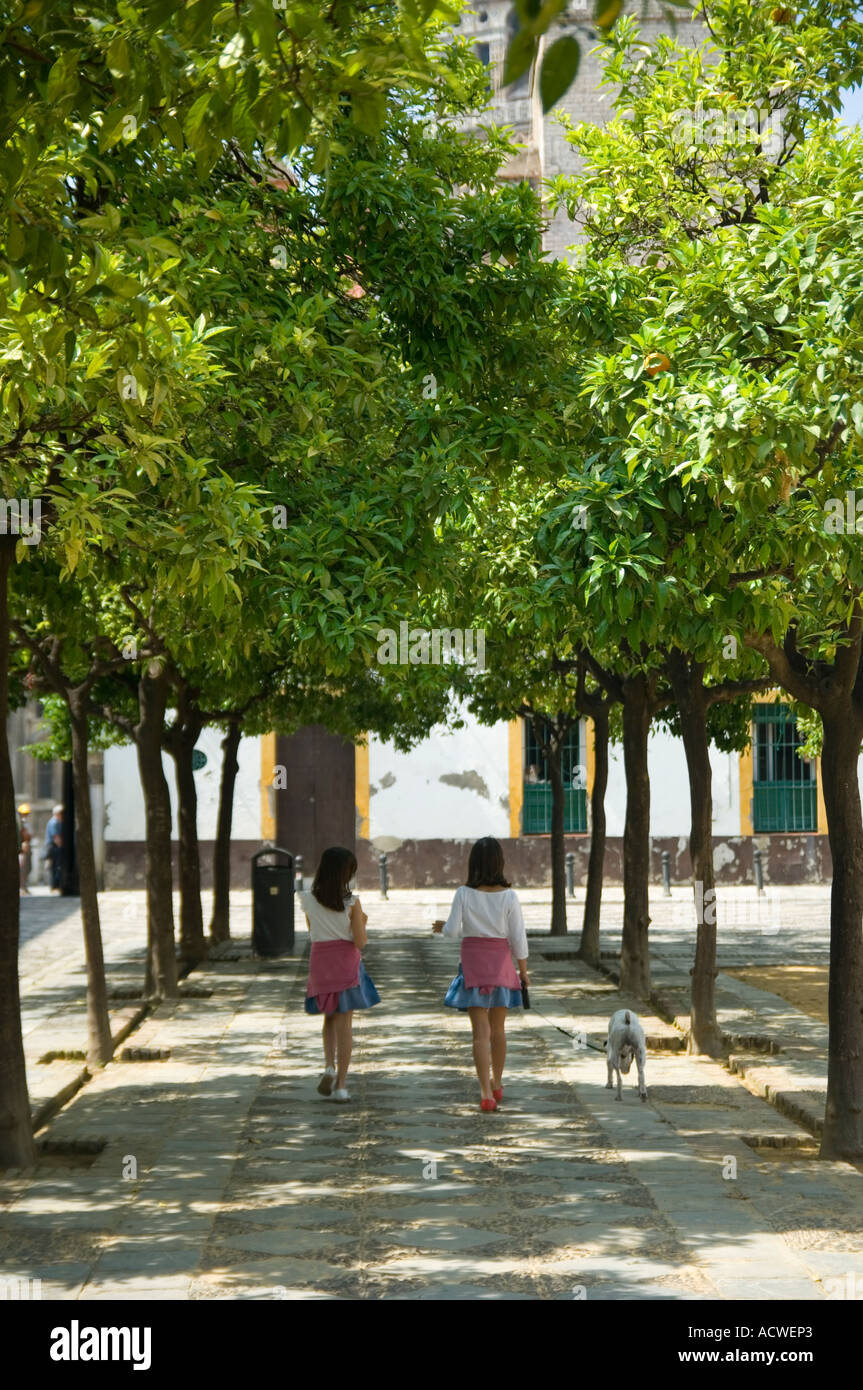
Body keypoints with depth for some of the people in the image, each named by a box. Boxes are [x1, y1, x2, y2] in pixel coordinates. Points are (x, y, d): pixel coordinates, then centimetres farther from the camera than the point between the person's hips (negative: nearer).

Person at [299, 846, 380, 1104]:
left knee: (330, 1018, 21)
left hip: (320, 960, 3)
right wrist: (362, 922, 8)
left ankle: (329, 1066, -1)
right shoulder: (351, 903, -12)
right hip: (346, 964, -3)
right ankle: (340, 1084, 2)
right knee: (344, 1022, 3)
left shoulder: (308, 900, -2)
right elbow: (360, 942, -10)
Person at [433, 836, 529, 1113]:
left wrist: (442, 927, 15)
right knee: (498, 1028, 19)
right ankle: (497, 1084, 33)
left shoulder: (464, 894, -9)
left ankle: (486, 1092, -13)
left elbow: (453, 929, -8)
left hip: (473, 962, -1)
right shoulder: (508, 896, -7)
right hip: (501, 960, 1)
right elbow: (518, 937, -5)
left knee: (481, 1030, -3)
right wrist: (523, 970, 6)